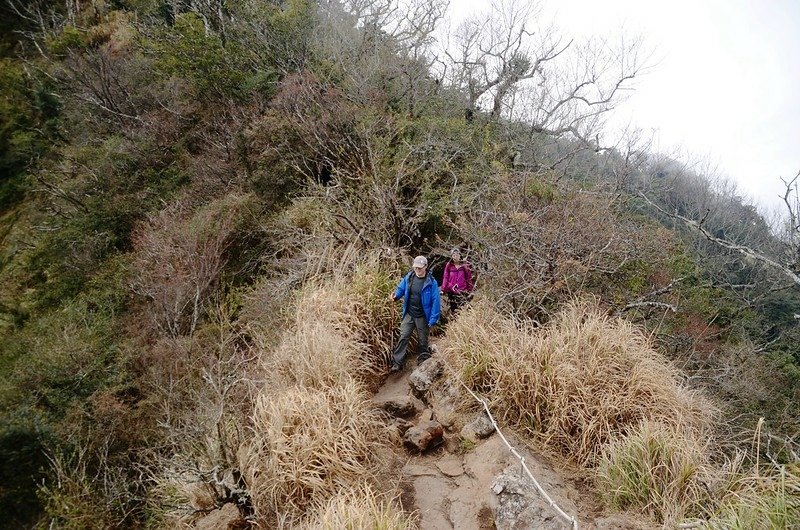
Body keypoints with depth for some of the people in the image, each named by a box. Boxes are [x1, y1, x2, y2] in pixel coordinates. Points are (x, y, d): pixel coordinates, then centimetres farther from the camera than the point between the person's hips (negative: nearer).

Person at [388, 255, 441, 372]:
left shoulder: (431, 282, -16)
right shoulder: (408, 277, -4)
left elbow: (436, 302, -15)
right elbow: (401, 288, 10)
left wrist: (432, 321, -17)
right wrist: (396, 295, -14)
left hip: (422, 317, -3)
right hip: (409, 314, 3)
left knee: (422, 340, 13)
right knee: (403, 337, -3)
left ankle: (423, 361, 32)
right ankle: (397, 363, 0)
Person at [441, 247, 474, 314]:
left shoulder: (465, 265, 2)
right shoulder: (449, 266, 5)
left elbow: (469, 278, 5)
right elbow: (445, 278, 6)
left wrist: (470, 290, 1)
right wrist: (443, 289, 0)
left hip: (462, 292, -2)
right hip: (451, 291, 2)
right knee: (453, 309, 6)